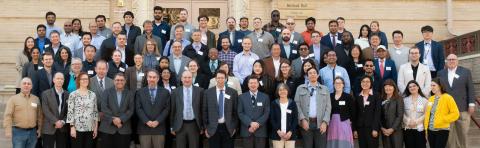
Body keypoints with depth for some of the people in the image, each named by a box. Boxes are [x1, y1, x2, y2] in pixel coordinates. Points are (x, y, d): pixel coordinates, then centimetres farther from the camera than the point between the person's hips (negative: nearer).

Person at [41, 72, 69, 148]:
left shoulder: (67, 94, 9)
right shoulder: (46, 94, 2)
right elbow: (45, 110, -7)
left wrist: (63, 122, -10)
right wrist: (56, 121, -16)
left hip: (63, 128, 2)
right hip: (49, 128, -2)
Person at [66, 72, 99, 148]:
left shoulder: (93, 95, 9)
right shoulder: (73, 94, -3)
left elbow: (95, 111, 11)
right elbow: (70, 112, -6)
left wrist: (96, 127, 7)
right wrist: (72, 127, -12)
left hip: (90, 128, 4)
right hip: (77, 128, -4)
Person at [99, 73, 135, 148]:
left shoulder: (130, 93, 9)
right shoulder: (107, 92, 7)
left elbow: (131, 109, 1)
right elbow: (104, 108, -3)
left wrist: (121, 119, -12)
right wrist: (113, 119, -13)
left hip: (124, 128, 0)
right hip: (107, 128, 0)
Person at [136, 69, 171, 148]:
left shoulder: (165, 92, 8)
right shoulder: (140, 92, 9)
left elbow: (167, 109, 2)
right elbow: (138, 109, 1)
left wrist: (157, 121, -9)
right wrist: (146, 121, -11)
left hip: (159, 128, 0)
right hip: (144, 127, 0)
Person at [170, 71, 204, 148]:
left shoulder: (199, 91, 0)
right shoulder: (175, 92, 2)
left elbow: (202, 109, 2)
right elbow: (172, 110, 5)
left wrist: (202, 126, 3)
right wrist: (172, 127, 5)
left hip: (194, 125, 0)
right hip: (180, 126, 1)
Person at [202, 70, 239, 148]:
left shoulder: (233, 92, 3)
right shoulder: (208, 92, 3)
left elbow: (236, 111, 5)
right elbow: (204, 111, 4)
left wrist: (235, 127, 2)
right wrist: (206, 127, 2)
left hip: (228, 128, 0)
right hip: (213, 128, 0)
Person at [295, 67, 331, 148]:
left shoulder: (325, 89, 12)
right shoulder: (300, 88, 10)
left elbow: (328, 107, 5)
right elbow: (297, 105, 2)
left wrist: (325, 122, -7)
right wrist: (302, 119, -10)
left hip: (320, 123, 1)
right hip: (306, 122, 0)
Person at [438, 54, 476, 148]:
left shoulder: (466, 72, 5)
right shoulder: (441, 73, 9)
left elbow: (471, 89, 2)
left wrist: (471, 104, -5)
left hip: (462, 108, -1)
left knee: (462, 132, 7)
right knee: (448, 134, 3)